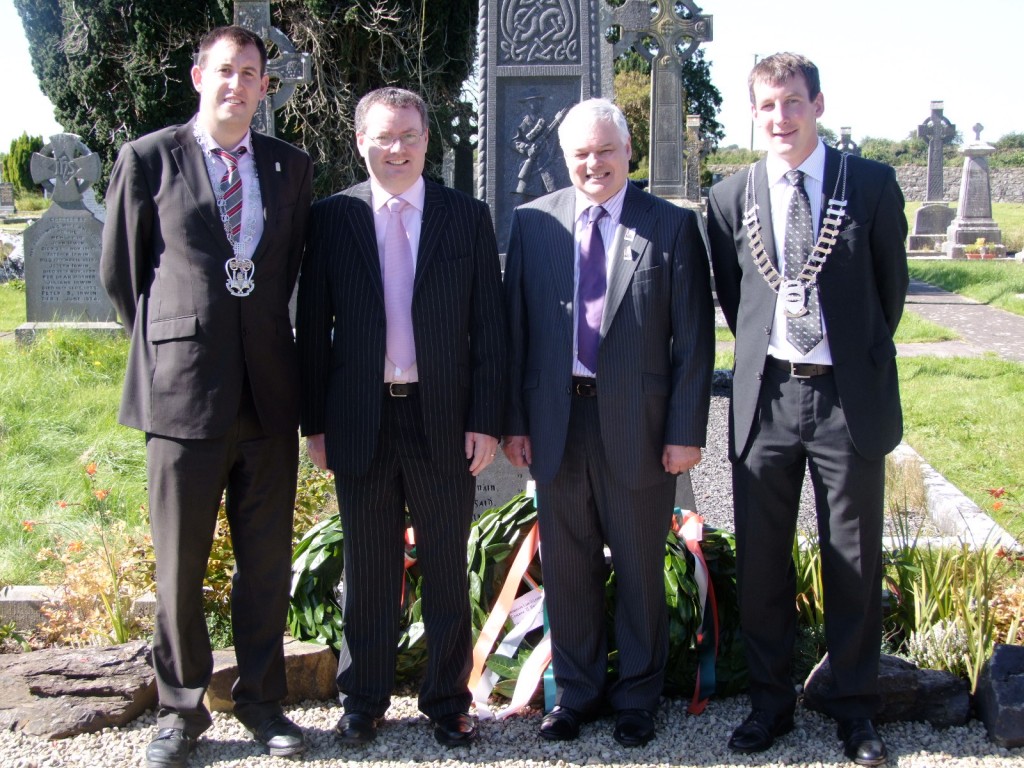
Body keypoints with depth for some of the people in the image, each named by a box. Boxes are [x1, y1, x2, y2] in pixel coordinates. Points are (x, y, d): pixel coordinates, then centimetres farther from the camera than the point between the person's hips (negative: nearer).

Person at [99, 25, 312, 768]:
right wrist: (163, 344, 9)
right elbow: (120, 271, 7)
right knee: (180, 564, 6)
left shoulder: (292, 168, 9)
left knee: (268, 560, 10)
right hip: (183, 388, -2)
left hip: (269, 389, 3)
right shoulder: (148, 159, 1)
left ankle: (262, 699, 26)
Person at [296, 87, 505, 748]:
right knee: (368, 568, 11)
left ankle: (449, 700, 24)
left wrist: (486, 419, -5)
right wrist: (314, 421, 1)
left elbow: (489, 324, 1)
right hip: (361, 420, 0)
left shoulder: (468, 216, 2)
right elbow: (314, 327, 4)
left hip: (444, 419, 0)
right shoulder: (333, 217, 3)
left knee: (447, 569, 9)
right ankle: (364, 700, 27)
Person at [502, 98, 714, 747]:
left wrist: (686, 431, -8)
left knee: (641, 569, 11)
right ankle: (576, 690, 30)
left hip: (637, 425, -2)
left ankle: (638, 696, 28)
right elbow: (516, 327, 6)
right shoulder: (533, 223, 5)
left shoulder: (673, 226, -2)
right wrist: (515, 420, 2)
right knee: (567, 568, 12)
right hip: (557, 423, 2)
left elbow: (694, 338, -4)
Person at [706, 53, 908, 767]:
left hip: (850, 398, -2)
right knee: (760, 561, 9)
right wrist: (762, 356, 11)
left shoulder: (872, 185, -1)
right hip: (765, 396, 2)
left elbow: (891, 284, 8)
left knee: (855, 560, 7)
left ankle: (856, 708, 23)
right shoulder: (730, 198, 4)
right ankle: (771, 700, 25)